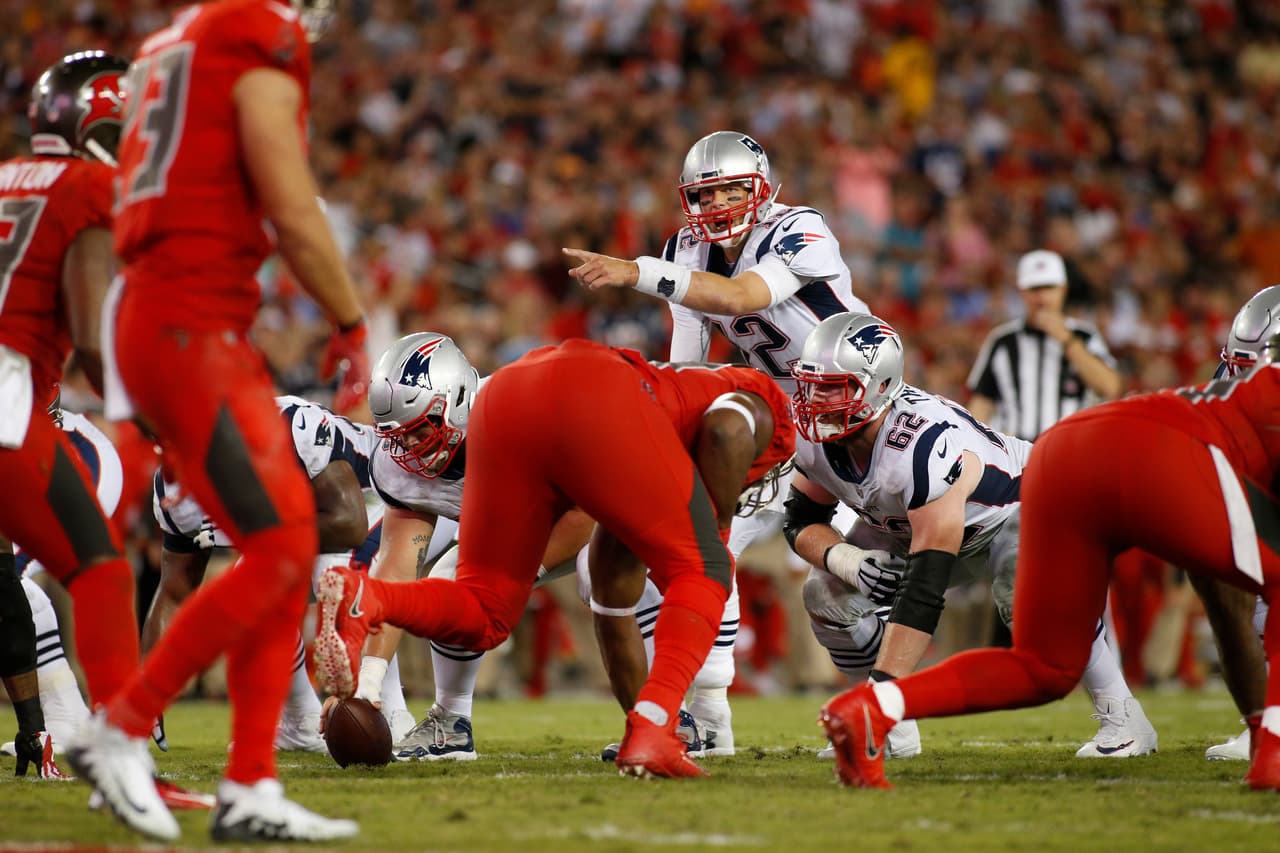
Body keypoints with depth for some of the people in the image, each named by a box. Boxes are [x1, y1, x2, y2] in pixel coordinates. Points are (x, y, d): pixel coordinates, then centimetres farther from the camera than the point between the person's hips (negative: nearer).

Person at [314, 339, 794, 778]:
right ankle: (651, 730, -11)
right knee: (701, 574, 10)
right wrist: (720, 532, 14)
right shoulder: (759, 403, 30)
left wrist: (639, 699, 51)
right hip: (594, 401, -6)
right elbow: (725, 431, 2)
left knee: (483, 618, 14)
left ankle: (361, 599, -14)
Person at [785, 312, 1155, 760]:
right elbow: (801, 522, -5)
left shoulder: (925, 444, -43)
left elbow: (924, 587, -46)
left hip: (1020, 505, -7)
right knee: (827, 594, -11)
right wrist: (845, 559, -29)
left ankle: (1122, 719, -21)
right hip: (913, 522, 7)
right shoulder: (817, 439, -21)